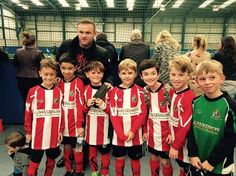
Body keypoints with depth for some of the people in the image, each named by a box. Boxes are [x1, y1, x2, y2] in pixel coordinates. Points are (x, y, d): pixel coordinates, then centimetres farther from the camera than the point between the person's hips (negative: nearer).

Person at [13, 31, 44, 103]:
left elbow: (15, 64, 9)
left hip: (21, 80, 3)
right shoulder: (38, 53, -13)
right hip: (34, 80, -3)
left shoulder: (18, 52, -2)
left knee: (25, 101, 15)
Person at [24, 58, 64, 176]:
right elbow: (28, 113, -2)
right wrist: (28, 132, 1)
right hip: (38, 134, -2)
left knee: (51, 161, 17)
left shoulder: (59, 92, -1)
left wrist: (61, 130, 2)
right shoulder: (33, 91, -7)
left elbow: (61, 113, 2)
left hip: (54, 134, 2)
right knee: (34, 163, 10)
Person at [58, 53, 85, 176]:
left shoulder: (78, 83, -13)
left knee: (76, 148, 9)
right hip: (63, 123, 5)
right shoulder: (60, 83, 5)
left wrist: (80, 124, -15)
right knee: (66, 146, 18)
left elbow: (80, 105, -15)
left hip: (75, 123, -5)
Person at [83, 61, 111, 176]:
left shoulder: (107, 89, -7)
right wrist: (87, 105, -10)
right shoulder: (86, 90, 3)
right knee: (92, 150, 16)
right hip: (91, 125, 3)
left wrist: (103, 105, -20)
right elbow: (82, 110, 10)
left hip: (104, 126, -3)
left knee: (104, 150, 9)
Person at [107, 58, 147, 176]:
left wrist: (133, 131, -14)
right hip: (119, 134, 1)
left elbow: (142, 113, -7)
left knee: (135, 158, 15)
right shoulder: (114, 91, -3)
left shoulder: (139, 91, -4)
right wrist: (121, 133, -12)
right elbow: (113, 114, -6)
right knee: (119, 158, 15)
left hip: (135, 134, 0)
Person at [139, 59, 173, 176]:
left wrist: (172, 133, -13)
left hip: (165, 132, -4)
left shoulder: (167, 91, -17)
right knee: (154, 158, 21)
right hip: (152, 132, 5)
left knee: (165, 161, 9)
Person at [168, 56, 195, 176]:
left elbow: (185, 125, -23)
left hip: (184, 143, -7)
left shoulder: (189, 97, -24)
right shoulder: (173, 91, 0)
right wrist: (170, 134, 1)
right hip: (176, 139, 7)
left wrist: (175, 146, -18)